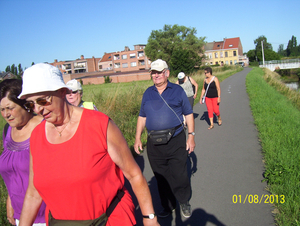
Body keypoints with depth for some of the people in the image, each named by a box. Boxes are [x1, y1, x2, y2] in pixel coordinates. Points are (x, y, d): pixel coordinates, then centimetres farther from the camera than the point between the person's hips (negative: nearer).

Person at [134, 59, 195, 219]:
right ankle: (168, 206, 32)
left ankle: (184, 203, 31)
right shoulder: (148, 93, 9)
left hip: (176, 141, -2)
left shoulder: (177, 90, 1)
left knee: (179, 176, 4)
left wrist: (191, 135, -3)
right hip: (154, 144, 3)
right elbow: (142, 117, 13)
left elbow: (188, 114, 4)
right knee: (161, 178, 12)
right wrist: (137, 138, 7)